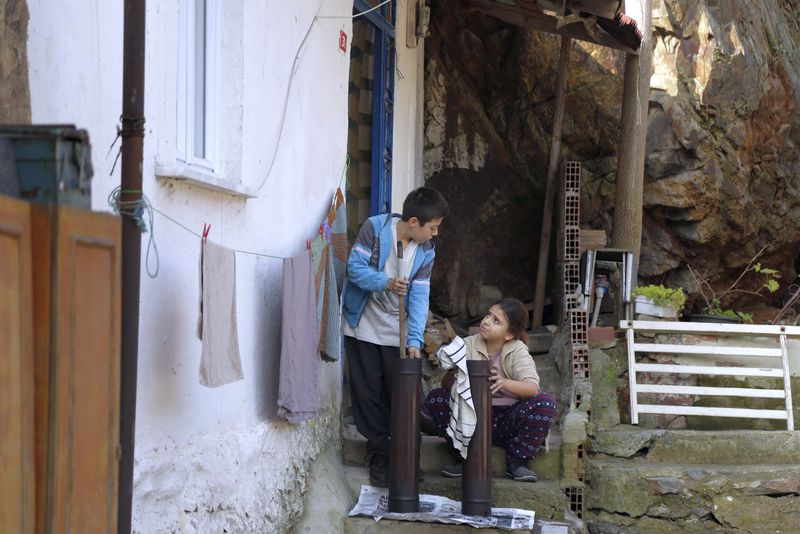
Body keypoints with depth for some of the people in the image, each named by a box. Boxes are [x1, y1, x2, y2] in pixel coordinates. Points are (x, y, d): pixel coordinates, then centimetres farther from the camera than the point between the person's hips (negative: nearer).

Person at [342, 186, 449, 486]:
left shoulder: (426, 252, -3)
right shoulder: (374, 227, -13)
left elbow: (419, 296, -7)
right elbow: (355, 267, -16)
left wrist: (414, 340, -17)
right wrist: (386, 283, -33)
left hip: (397, 332, 3)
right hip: (363, 325, -3)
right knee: (368, 393, 2)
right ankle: (379, 456, 13)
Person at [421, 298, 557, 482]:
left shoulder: (517, 351, -6)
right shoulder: (469, 345, -2)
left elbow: (532, 388, -24)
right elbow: (446, 384, -14)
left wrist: (505, 383, -44)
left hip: (508, 421, -1)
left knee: (545, 403, -26)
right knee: (436, 397, -20)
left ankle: (516, 462, -8)